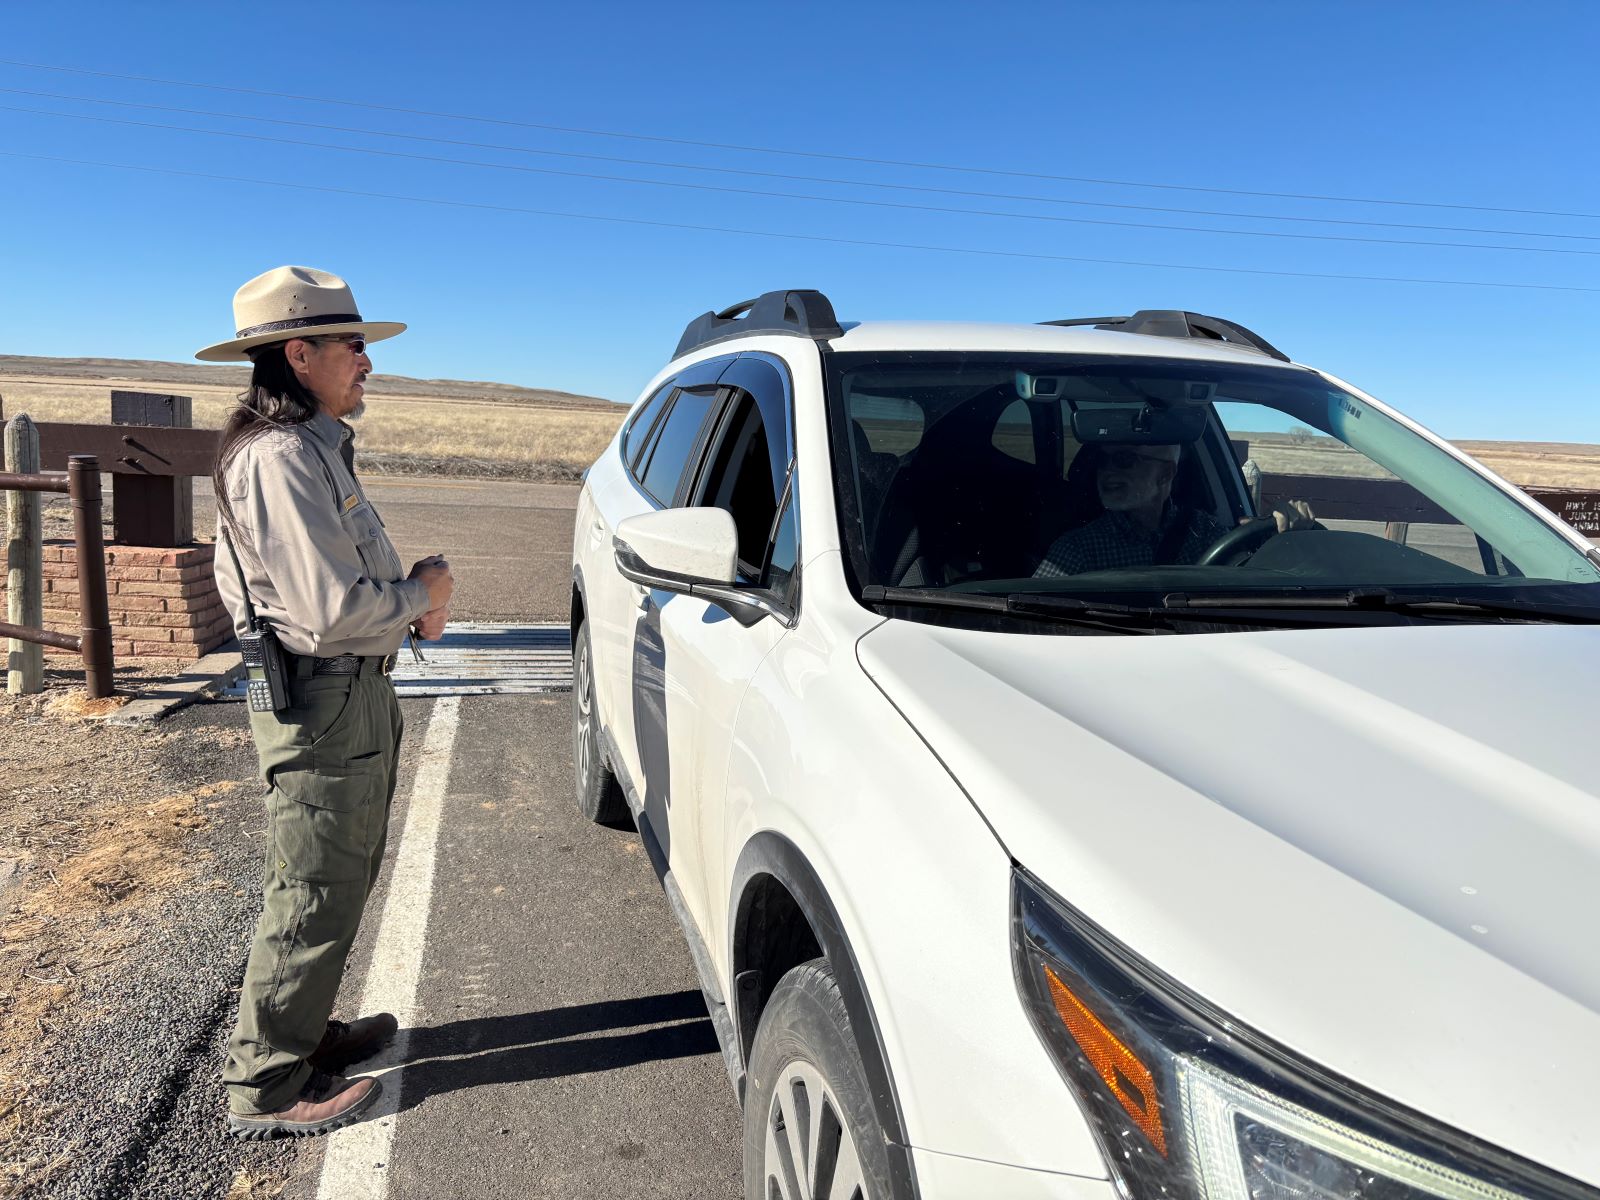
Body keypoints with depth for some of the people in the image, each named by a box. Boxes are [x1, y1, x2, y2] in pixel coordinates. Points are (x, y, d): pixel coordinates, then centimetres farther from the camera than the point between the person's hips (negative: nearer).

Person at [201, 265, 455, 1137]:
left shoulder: (313, 446, 13)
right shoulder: (282, 459, -21)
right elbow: (332, 610, -28)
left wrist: (405, 598, 4)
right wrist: (420, 596, -10)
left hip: (350, 697, 11)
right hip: (323, 706, -11)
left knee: (337, 884, 23)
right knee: (315, 899, 3)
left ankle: (304, 1033, 40)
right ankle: (266, 1087, 20)